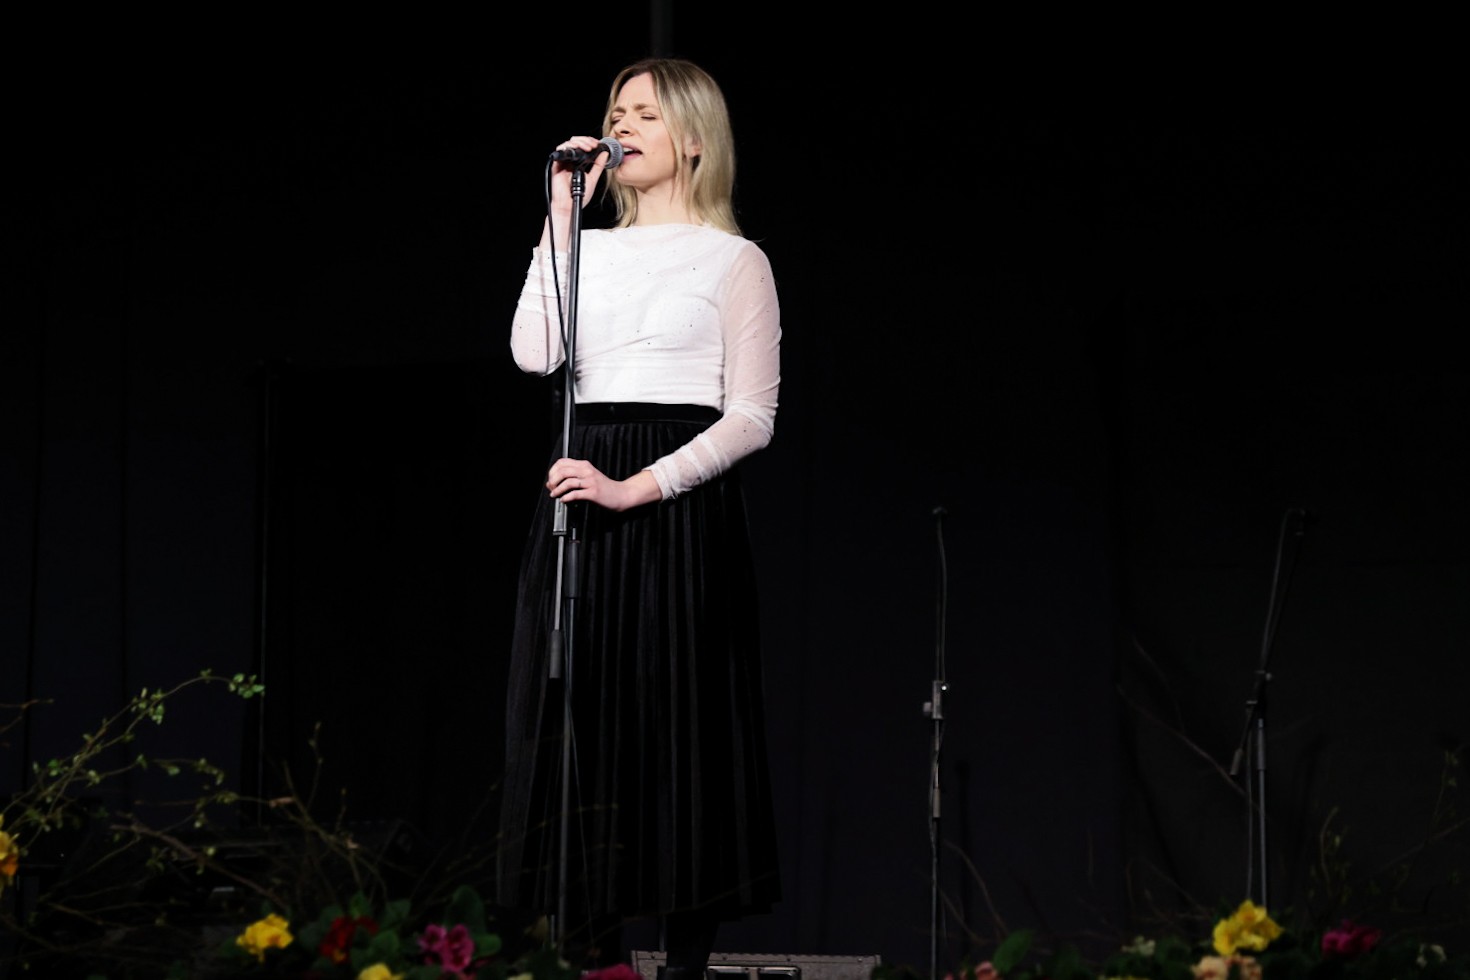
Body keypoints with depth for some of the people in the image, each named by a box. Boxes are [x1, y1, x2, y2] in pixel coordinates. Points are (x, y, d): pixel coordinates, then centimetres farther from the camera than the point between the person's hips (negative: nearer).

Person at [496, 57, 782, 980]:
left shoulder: (734, 261, 2)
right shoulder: (589, 250, 15)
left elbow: (753, 417, -4)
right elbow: (533, 353, -3)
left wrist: (639, 488, -15)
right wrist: (562, 217, -2)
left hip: (680, 506, -4)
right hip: (581, 504, 4)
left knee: (679, 726, -5)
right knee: (582, 724, 1)